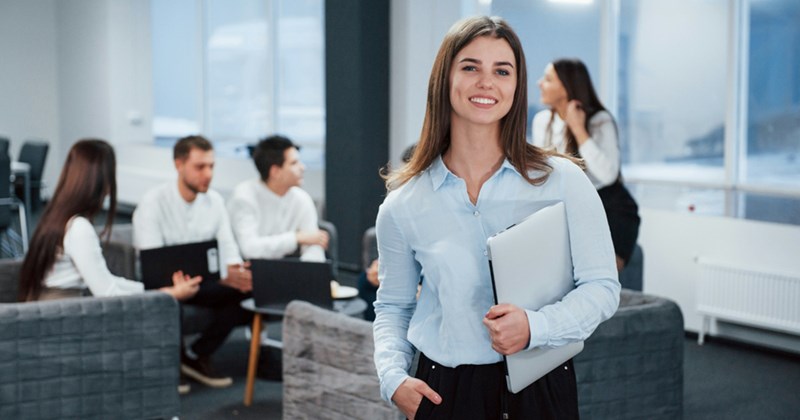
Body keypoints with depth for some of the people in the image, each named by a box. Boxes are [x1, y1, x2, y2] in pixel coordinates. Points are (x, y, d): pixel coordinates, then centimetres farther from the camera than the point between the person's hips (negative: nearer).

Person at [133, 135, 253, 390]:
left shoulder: (214, 201, 7)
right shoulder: (153, 202, -11)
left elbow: (227, 245, 3)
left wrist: (235, 270, -26)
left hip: (203, 283, 5)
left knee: (250, 291, -22)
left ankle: (197, 355, -7)